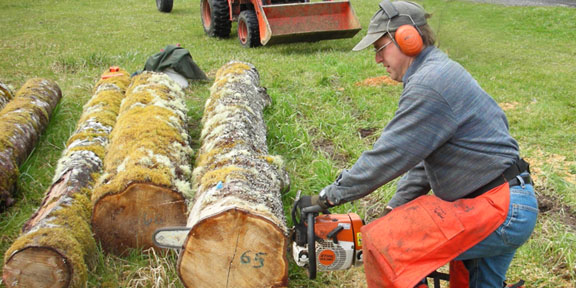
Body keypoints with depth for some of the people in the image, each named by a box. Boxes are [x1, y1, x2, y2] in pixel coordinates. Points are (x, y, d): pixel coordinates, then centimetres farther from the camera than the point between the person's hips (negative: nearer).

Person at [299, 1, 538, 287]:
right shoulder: (441, 71, 14)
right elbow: (422, 158, 16)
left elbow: (386, 157, -19)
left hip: (496, 211, -11)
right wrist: (393, 209, 14)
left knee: (382, 242, -14)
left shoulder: (428, 85, -20)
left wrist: (328, 196, -7)